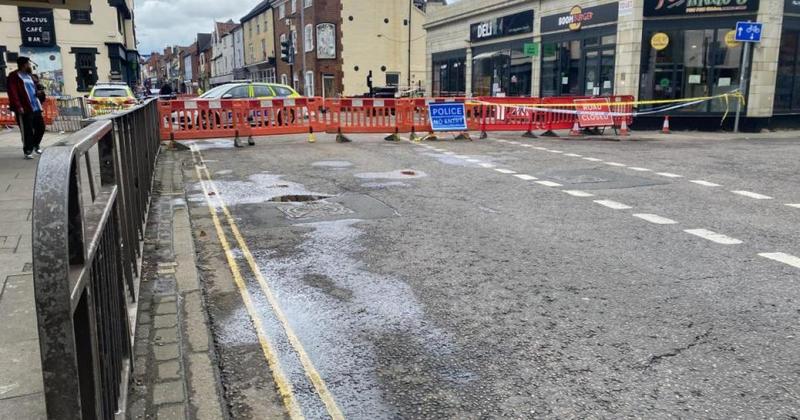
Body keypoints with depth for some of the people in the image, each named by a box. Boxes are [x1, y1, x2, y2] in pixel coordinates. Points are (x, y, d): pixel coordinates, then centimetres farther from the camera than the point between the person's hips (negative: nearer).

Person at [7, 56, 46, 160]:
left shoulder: (31, 76, 19)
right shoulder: (14, 77, -4)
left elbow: (38, 88, 28)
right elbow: (12, 93, -13)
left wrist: (40, 92, 3)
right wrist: (18, 106, -21)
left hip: (36, 108, 7)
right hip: (24, 109, -7)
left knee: (41, 127, 12)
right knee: (27, 131, -4)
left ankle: (36, 145, 34)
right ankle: (27, 151, 7)